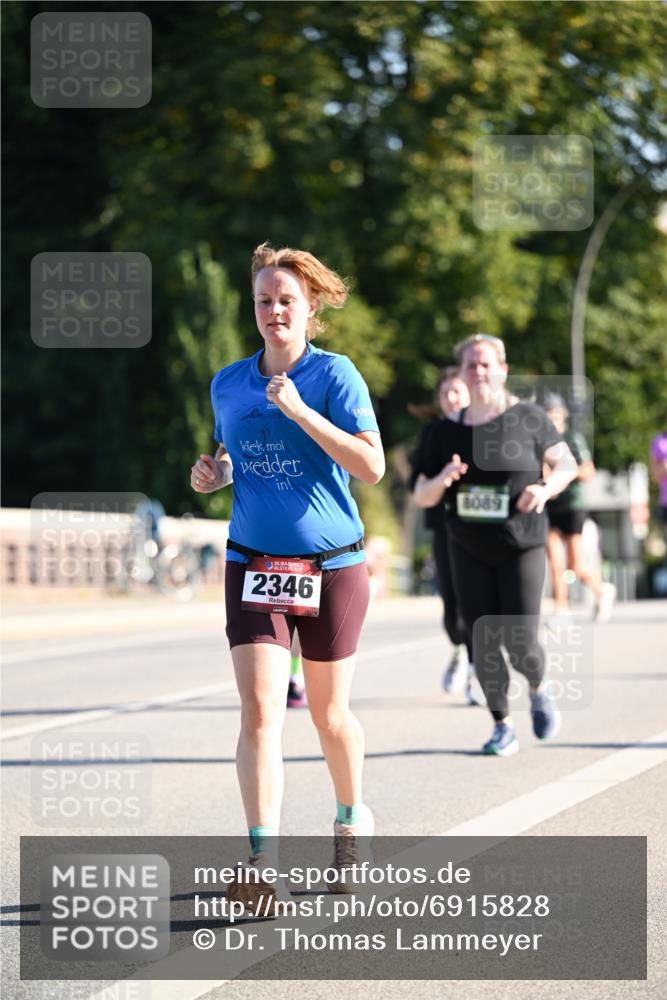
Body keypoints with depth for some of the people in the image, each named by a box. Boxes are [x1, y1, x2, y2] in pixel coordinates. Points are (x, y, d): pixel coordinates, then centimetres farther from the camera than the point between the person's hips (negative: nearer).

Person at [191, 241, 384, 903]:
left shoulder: (335, 375, -7)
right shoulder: (228, 385, 7)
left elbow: (372, 466, -17)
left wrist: (300, 410, -23)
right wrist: (213, 474, 2)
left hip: (331, 567, -2)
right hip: (254, 567, 2)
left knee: (330, 714, 11)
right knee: (259, 711, -13)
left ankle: (351, 818, 37)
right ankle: (262, 858, -17)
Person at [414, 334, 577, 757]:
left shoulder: (528, 418, -4)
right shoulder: (447, 431, 3)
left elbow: (567, 463, 5)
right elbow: (422, 496, 7)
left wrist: (546, 488, -16)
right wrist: (442, 480, -16)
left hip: (521, 547, -2)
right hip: (469, 551, 3)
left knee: (519, 642, -6)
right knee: (484, 642, -1)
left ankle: (539, 690, 28)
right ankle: (503, 726, 15)